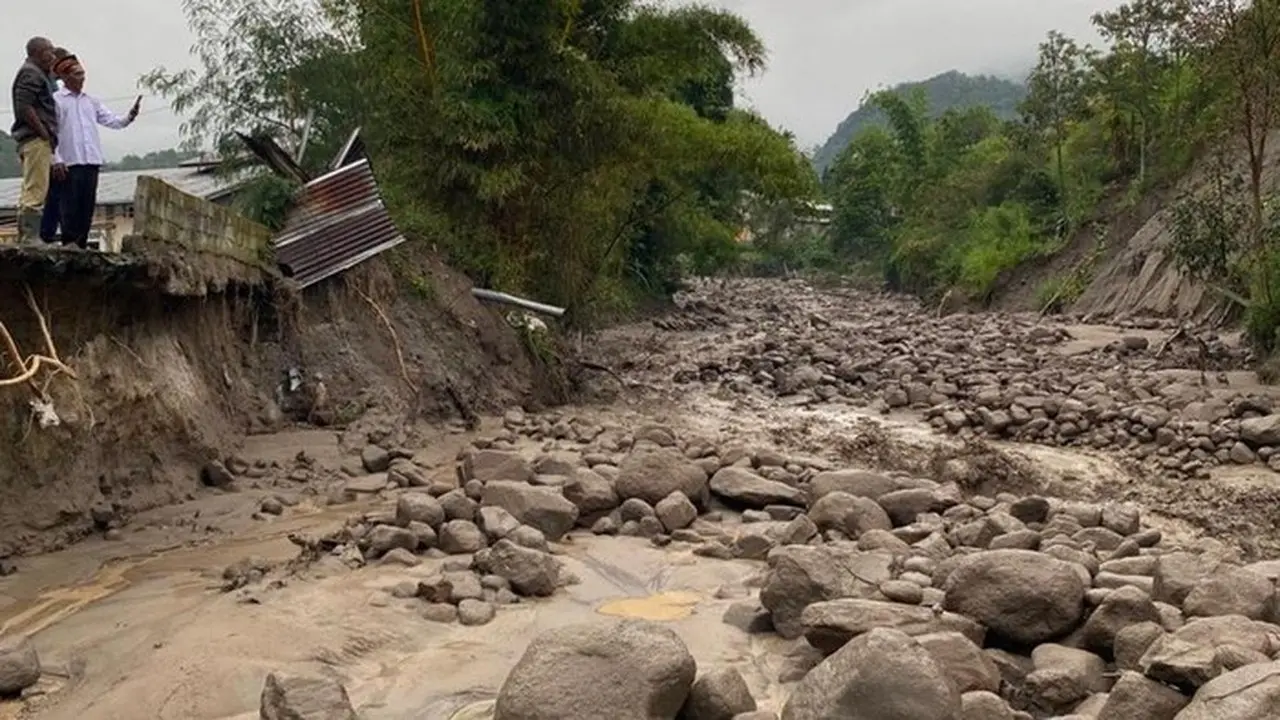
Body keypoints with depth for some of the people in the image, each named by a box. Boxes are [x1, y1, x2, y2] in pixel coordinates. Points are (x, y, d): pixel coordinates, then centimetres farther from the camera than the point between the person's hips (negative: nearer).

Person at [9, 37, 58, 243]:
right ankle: (31, 239, -16)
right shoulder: (30, 73, -6)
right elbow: (24, 108, -17)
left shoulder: (37, 74, 24)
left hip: (35, 140, 11)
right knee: (36, 191, -13)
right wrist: (45, 134, -16)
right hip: (36, 140, -11)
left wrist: (47, 136, 14)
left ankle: (25, 239, 12)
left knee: (30, 191, 10)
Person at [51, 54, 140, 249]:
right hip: (70, 163, -5)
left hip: (92, 161, 5)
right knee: (71, 207, -5)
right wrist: (56, 160, -12)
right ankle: (69, 245, -1)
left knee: (88, 206, 6)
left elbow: (113, 121, 12)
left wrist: (130, 117, -8)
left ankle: (82, 244, 13)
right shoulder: (56, 100, 1)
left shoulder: (91, 101, 17)